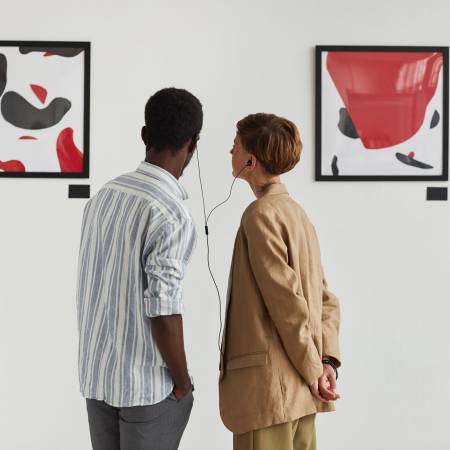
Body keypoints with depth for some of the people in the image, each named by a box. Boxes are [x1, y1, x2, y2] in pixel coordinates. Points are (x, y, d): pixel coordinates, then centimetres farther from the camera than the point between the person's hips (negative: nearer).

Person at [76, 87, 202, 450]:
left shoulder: (104, 195, 3)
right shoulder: (171, 214, -19)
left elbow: (93, 288, 9)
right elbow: (163, 311, -20)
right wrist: (182, 382, -6)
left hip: (97, 375, 7)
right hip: (147, 383, -6)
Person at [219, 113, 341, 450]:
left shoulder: (261, 214, -11)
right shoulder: (298, 213, 15)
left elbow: (287, 301, -16)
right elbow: (327, 300, 13)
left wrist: (312, 370, -9)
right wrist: (327, 360, 3)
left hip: (269, 384, -9)